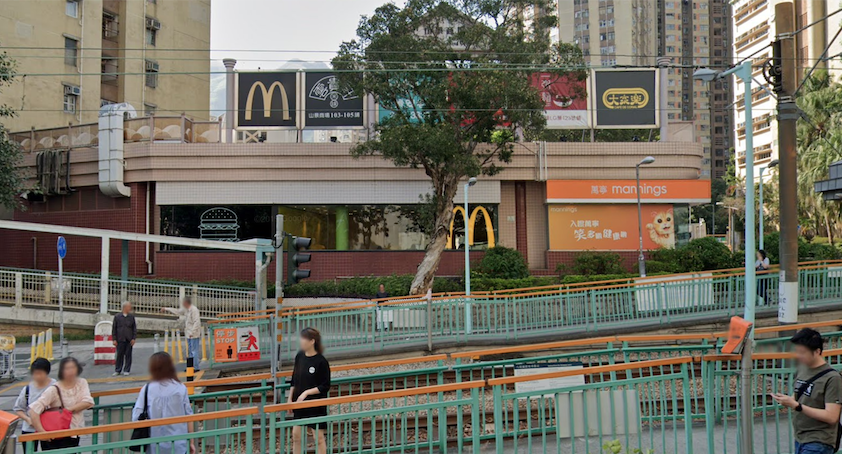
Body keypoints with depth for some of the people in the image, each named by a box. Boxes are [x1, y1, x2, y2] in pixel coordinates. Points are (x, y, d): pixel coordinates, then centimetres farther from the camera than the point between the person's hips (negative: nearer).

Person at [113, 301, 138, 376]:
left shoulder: (131, 316, 5)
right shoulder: (117, 316, 1)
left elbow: (134, 328, 5)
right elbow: (114, 328, 2)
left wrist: (134, 338, -3)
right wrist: (114, 339, -4)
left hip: (129, 340, 1)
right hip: (120, 340, -1)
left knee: (128, 355, 3)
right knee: (119, 355, 3)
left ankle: (127, 370, 12)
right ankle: (117, 370, 13)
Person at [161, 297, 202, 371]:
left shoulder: (194, 310, -17)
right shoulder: (186, 309, 13)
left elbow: (197, 322, -22)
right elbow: (177, 312, 30)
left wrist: (192, 332, -25)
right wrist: (166, 309, 34)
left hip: (194, 335, -10)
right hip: (189, 334, 10)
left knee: (194, 351, -8)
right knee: (190, 351, 13)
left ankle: (196, 368, -6)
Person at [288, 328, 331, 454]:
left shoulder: (321, 362, -17)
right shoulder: (300, 356, 1)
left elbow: (325, 386, -14)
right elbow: (294, 380, 10)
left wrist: (307, 392, -20)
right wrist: (290, 399, 9)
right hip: (299, 403, 6)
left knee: (319, 437, 3)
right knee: (296, 435, 10)